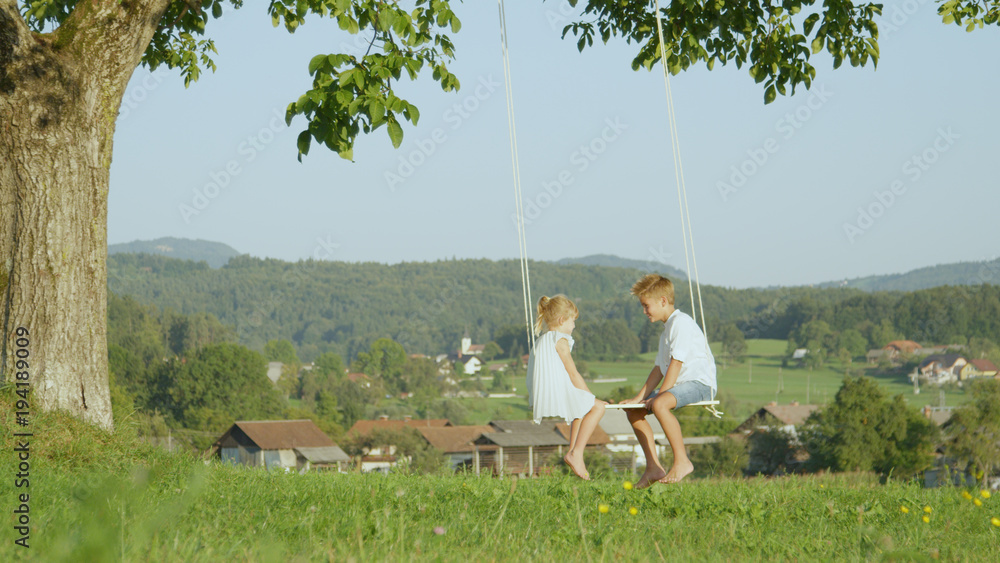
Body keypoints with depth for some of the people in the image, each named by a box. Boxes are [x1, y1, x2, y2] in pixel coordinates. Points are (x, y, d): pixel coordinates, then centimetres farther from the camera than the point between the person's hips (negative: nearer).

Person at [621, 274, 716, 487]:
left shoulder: (681, 322, -12)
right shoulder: (667, 328, 21)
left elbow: (676, 363, -18)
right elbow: (660, 368, 20)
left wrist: (658, 395, -17)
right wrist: (640, 397, 11)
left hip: (700, 383, -11)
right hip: (681, 385, 11)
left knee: (660, 404, -36)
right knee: (633, 410, 8)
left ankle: (682, 461, -28)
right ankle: (654, 468, 3)